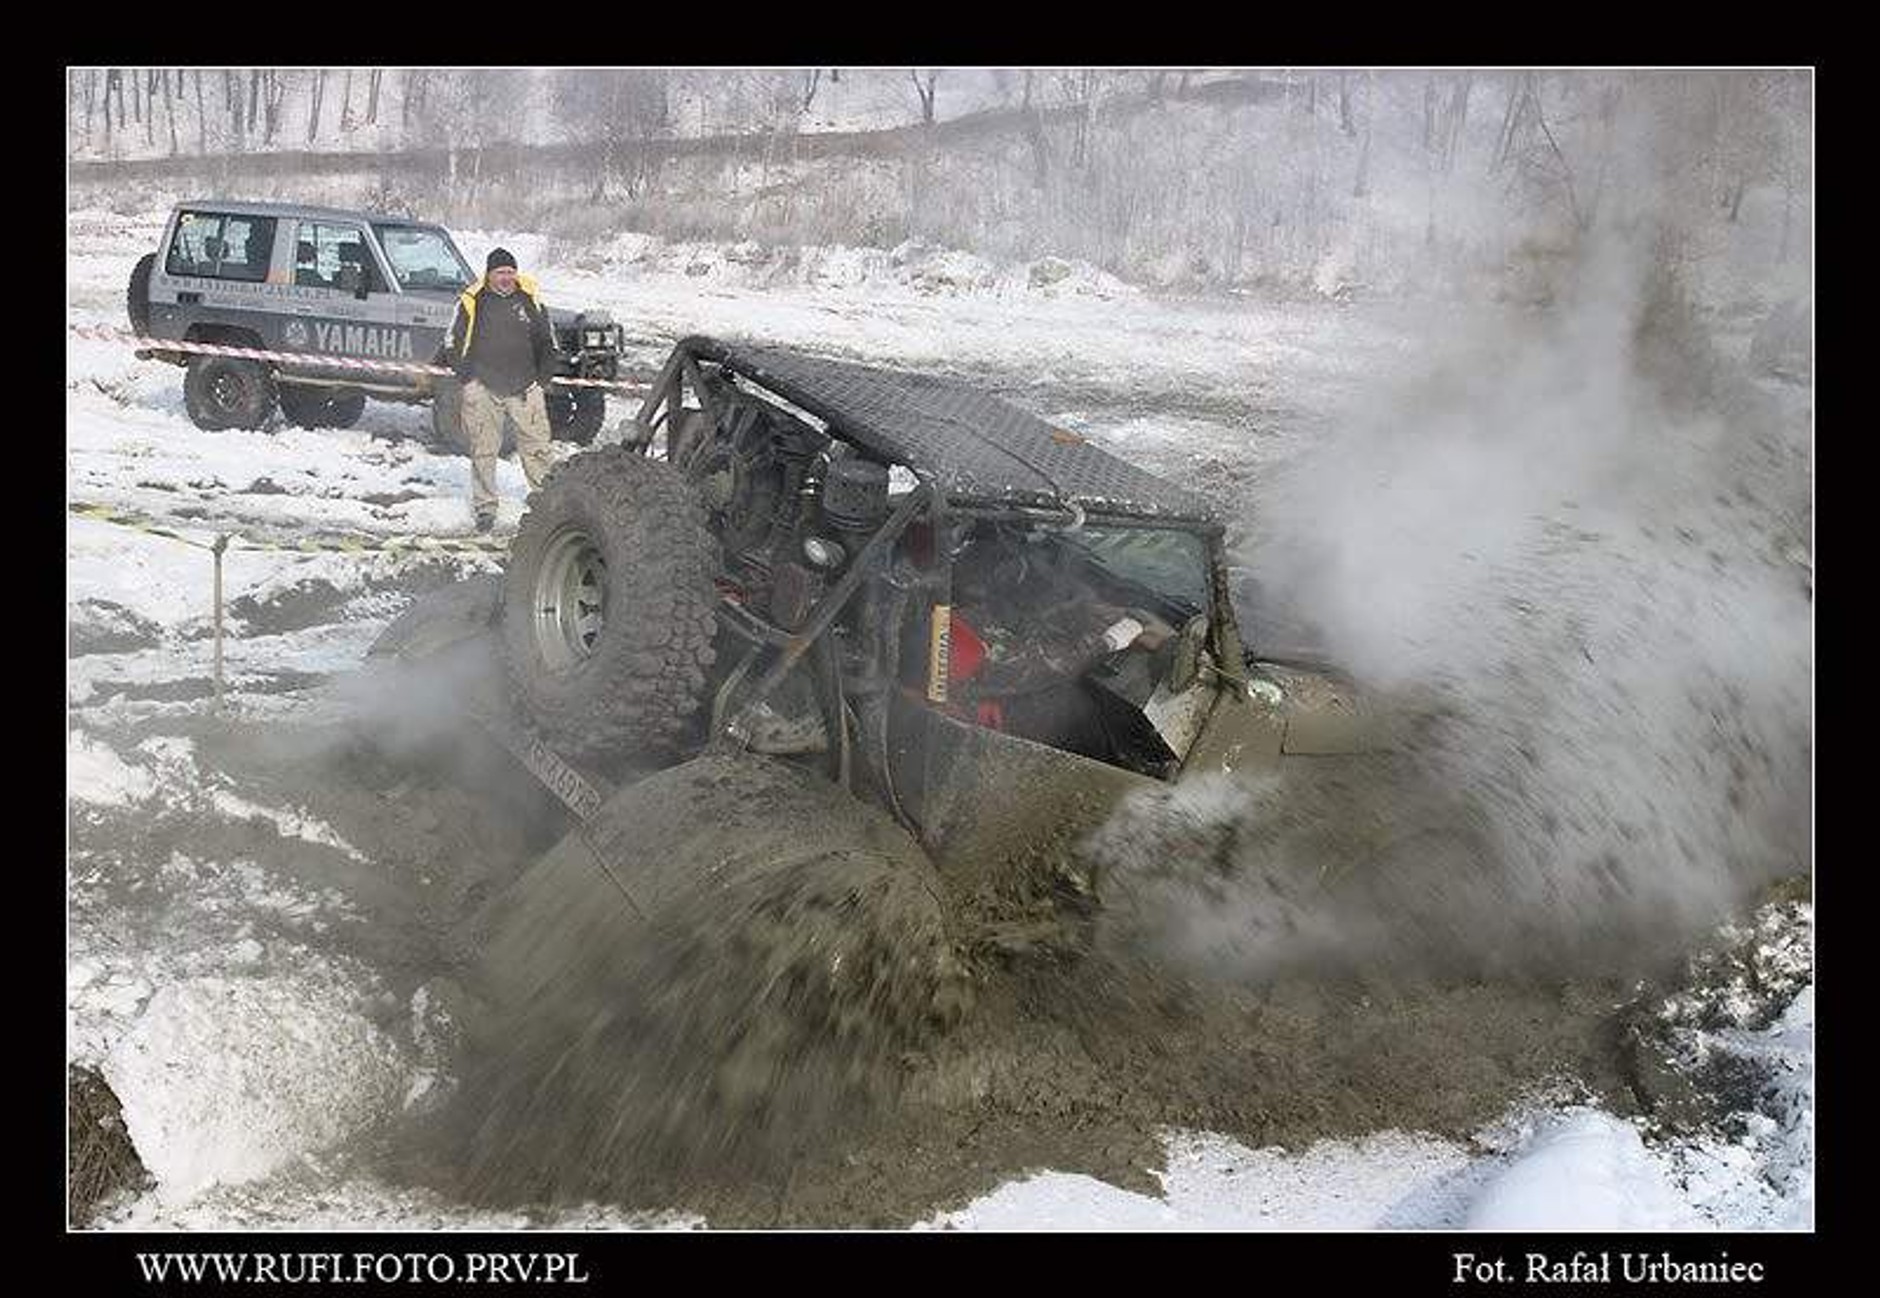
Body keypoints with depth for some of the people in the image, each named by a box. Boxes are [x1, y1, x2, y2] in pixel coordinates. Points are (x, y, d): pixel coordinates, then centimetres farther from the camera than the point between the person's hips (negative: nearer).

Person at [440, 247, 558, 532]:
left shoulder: (530, 300, 5)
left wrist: (542, 379, 7)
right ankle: (485, 508, 9)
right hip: (483, 389, -1)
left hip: (525, 388, 1)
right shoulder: (472, 302, 0)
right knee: (483, 450, 1)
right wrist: (468, 378, 0)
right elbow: (452, 346, 7)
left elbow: (547, 344, 15)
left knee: (536, 447, 1)